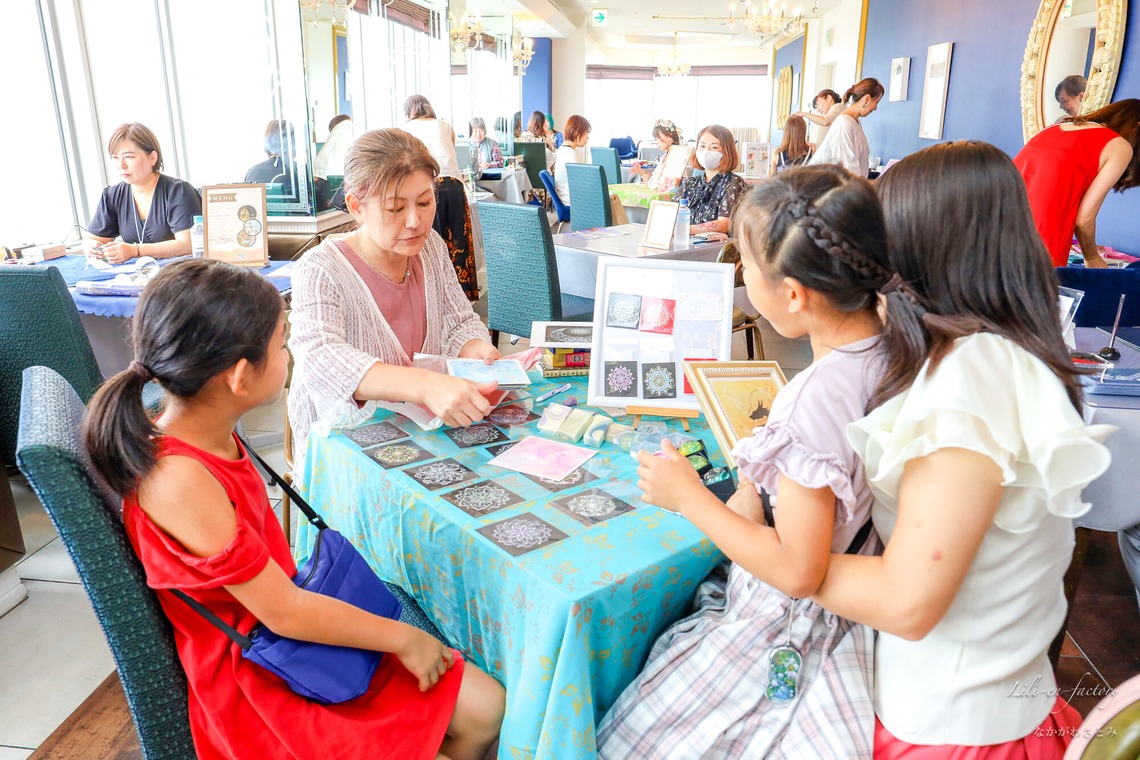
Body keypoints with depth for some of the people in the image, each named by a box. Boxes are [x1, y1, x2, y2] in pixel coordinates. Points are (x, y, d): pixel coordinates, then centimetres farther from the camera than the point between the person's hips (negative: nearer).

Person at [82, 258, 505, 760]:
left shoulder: (211, 435, -1)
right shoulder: (179, 480, -28)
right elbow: (283, 613, -23)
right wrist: (403, 638, -13)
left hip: (294, 628, 8)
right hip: (252, 684, -7)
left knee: (483, 710, 3)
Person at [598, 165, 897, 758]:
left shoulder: (815, 397, -33)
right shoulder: (889, 346, -8)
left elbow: (795, 570, -28)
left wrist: (689, 497, -20)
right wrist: (756, 497, 6)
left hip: (789, 636, -8)